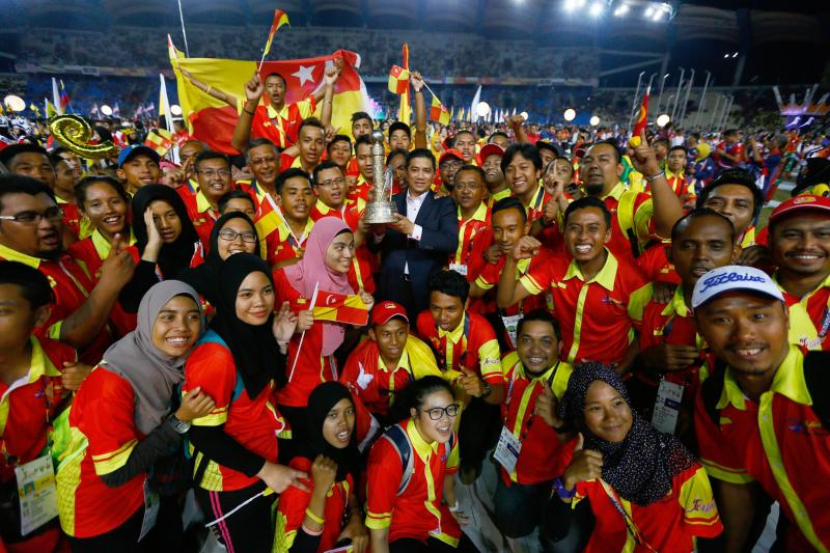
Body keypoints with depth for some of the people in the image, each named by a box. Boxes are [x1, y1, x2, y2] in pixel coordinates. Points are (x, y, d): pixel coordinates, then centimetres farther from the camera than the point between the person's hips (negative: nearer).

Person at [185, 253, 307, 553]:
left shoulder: (255, 332, -6)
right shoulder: (215, 355, -29)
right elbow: (203, 435, -25)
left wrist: (280, 342, -12)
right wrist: (265, 469, -20)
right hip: (229, 483, -7)